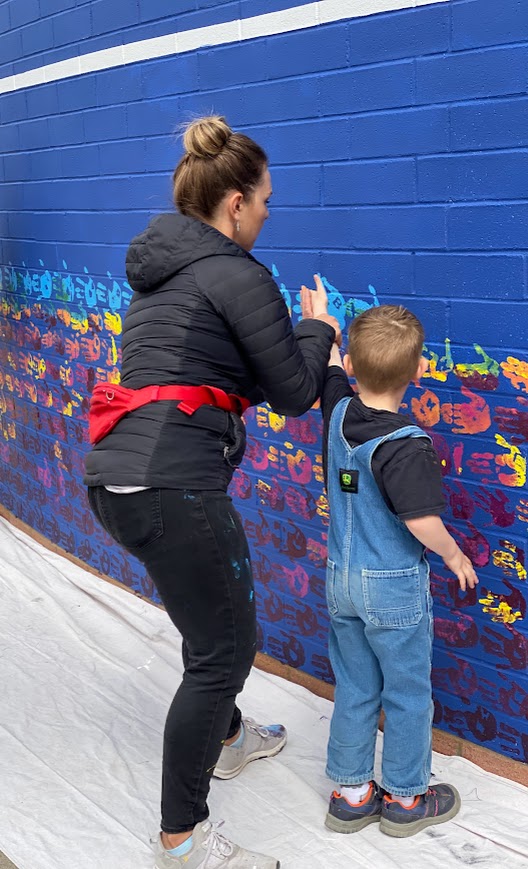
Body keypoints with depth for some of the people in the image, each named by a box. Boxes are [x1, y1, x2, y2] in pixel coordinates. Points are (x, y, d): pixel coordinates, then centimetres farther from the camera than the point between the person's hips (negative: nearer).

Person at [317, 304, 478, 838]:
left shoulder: (338, 413, -6)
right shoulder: (404, 445, -24)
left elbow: (330, 368, 13)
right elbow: (423, 522, -28)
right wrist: (455, 556, -8)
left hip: (341, 579, 6)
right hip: (394, 587, -6)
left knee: (353, 688, 17)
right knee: (407, 693, 12)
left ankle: (350, 793, 28)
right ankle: (405, 799, 25)